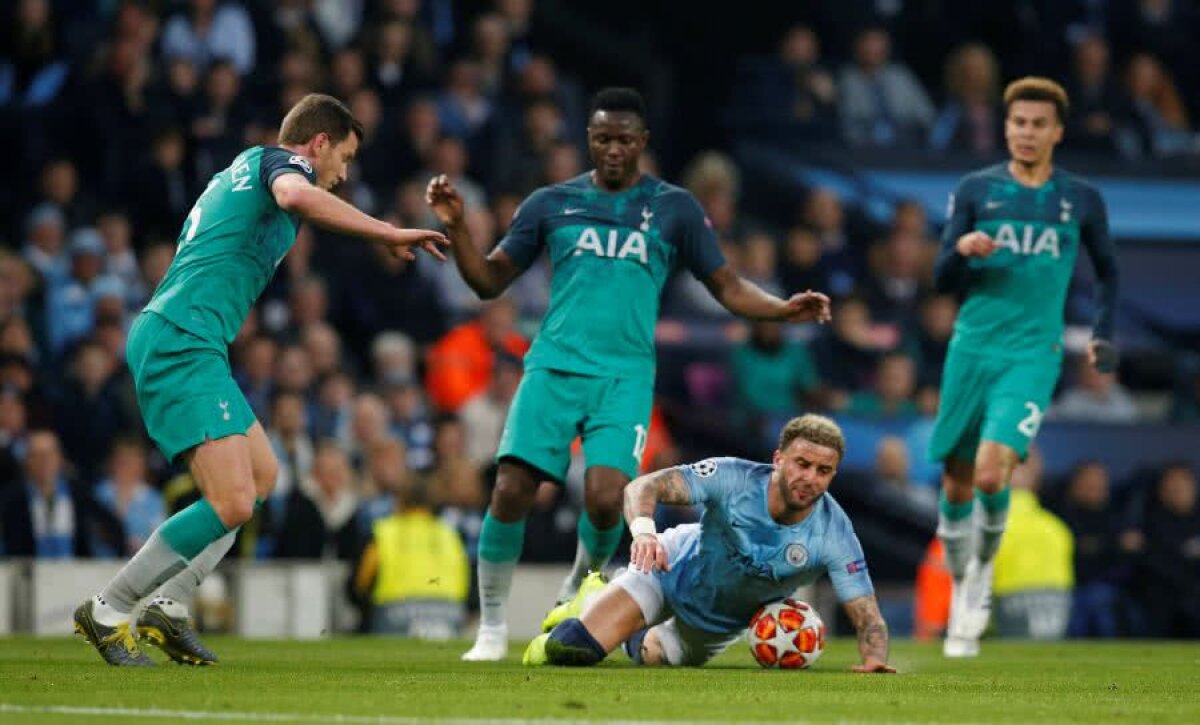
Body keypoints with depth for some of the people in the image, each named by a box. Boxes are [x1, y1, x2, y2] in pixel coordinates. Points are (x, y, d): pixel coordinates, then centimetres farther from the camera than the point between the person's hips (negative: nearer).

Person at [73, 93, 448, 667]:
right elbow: (295, 196, -25)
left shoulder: (244, 168, 28)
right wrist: (389, 234, -23)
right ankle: (107, 613, -8)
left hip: (166, 339, 11)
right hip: (182, 343, -11)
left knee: (262, 474, 19)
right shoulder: (281, 159, 0)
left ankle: (169, 608, 13)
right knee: (231, 503, -17)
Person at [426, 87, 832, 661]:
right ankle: (492, 628, 3)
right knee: (511, 490, -15)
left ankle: (579, 590, 14)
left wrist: (783, 309, -5)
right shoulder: (551, 204, 11)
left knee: (605, 499, -20)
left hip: (626, 376, -1)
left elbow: (728, 287, 12)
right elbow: (489, 281, 14)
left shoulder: (674, 208, 10)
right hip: (554, 366, 1)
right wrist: (455, 226, -2)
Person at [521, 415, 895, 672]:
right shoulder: (734, 478, -34)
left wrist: (874, 659, -51)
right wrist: (643, 529, -59)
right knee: (574, 649, -15)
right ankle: (594, 601, 21)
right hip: (674, 566, -3)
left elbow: (868, 618, -30)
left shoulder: (834, 534, -31)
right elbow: (644, 486, -37)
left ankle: (635, 638, 56)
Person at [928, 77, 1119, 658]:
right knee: (956, 482, 5)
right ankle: (961, 590, 25)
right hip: (972, 349, 2)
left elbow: (1107, 272, 21)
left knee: (991, 474, -19)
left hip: (1033, 355, -2)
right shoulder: (976, 190, 4)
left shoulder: (1081, 200, 5)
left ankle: (984, 567, 8)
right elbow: (943, 280, 2)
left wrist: (1102, 335, 8)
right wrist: (962, 250, -19)